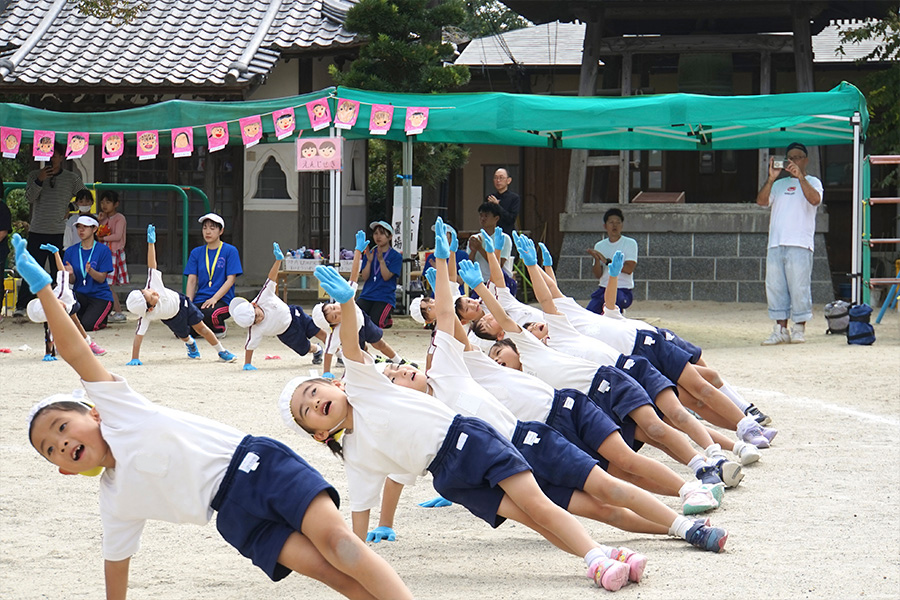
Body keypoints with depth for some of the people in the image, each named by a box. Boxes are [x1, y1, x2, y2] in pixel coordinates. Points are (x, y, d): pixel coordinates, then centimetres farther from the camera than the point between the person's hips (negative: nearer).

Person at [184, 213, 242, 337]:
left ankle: (220, 328, -2)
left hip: (222, 300, -4)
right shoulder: (196, 252, 15)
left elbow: (231, 279, -5)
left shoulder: (230, 251, 2)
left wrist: (214, 298, -17)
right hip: (200, 299, 4)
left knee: (208, 313, -39)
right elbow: (192, 280, 9)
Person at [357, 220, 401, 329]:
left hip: (385, 297, -4)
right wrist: (369, 261, -12)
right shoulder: (369, 254, 11)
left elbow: (386, 276, -11)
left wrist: (381, 260, -21)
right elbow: (364, 277, 2)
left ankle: (386, 320, 12)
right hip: (367, 296, 4)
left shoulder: (396, 256, -1)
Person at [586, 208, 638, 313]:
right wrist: (597, 259, -14)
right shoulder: (599, 246, 13)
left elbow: (629, 269, -13)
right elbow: (598, 275, 6)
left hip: (624, 291, -4)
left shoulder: (630, 243, 0)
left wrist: (606, 261, -15)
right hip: (604, 288, 4)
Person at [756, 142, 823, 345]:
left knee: (799, 287, -7)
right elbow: (761, 201, 6)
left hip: (800, 244, -4)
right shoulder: (779, 184, 21)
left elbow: (815, 199, -12)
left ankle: (799, 329, 1)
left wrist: (799, 176, -15)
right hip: (776, 244, 4)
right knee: (775, 287, 1)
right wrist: (771, 178, -5)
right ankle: (780, 330, 6)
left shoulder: (812, 182, 10)